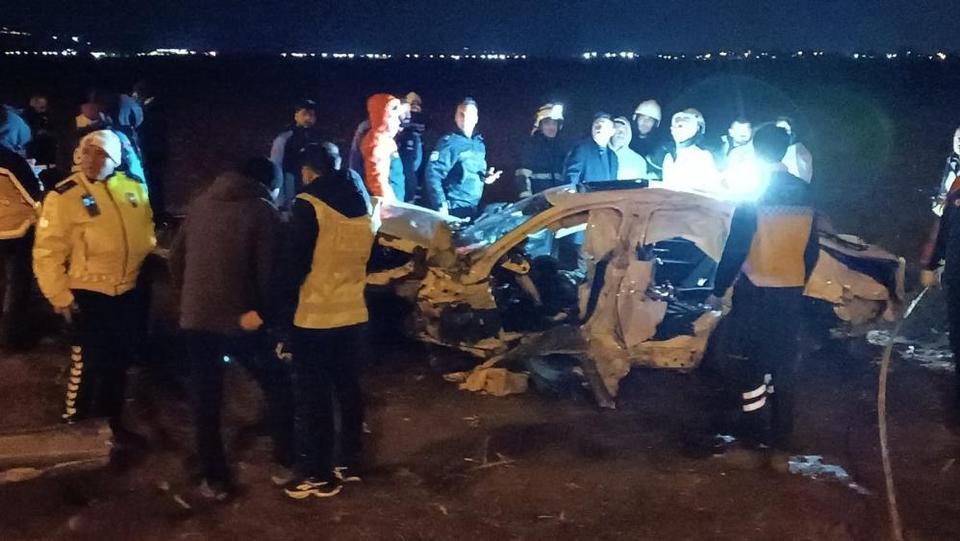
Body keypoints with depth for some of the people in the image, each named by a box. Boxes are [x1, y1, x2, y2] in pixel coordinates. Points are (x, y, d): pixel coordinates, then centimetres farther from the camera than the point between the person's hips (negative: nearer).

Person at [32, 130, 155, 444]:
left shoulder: (133, 188, 0)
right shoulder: (63, 196, -13)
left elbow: (147, 231, 16)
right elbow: (48, 251, -13)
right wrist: (58, 295, -14)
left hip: (129, 291, 5)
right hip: (87, 293, -5)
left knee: (119, 358, 17)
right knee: (87, 361, -1)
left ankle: (110, 417, 35)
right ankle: (74, 419, 18)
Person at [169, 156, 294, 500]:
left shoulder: (200, 204, 9)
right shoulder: (263, 212, -7)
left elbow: (176, 258, 12)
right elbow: (268, 271, -14)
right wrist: (266, 313, 0)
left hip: (195, 319, 5)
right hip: (241, 320, -4)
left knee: (205, 401, 11)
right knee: (277, 385, 16)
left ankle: (215, 479, 17)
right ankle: (286, 459, 20)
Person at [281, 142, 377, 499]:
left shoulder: (309, 204, -13)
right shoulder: (365, 205, 8)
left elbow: (295, 264, -15)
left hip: (314, 315, -7)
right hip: (353, 312, 7)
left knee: (313, 396, 2)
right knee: (348, 386, 17)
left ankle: (318, 475, 9)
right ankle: (351, 461, 26)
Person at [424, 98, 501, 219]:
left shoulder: (479, 143, 10)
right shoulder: (449, 142, -12)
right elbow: (433, 174, -18)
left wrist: (485, 176, 2)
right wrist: (441, 206, -25)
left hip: (474, 208, 7)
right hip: (453, 209, -7)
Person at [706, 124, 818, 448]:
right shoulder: (804, 195, 4)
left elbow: (736, 249, -14)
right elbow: (812, 250, 9)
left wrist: (718, 290, -5)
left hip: (756, 290, -5)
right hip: (791, 291, 5)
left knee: (742, 357, 8)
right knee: (781, 360, 13)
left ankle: (757, 425, 7)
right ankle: (779, 429, 19)